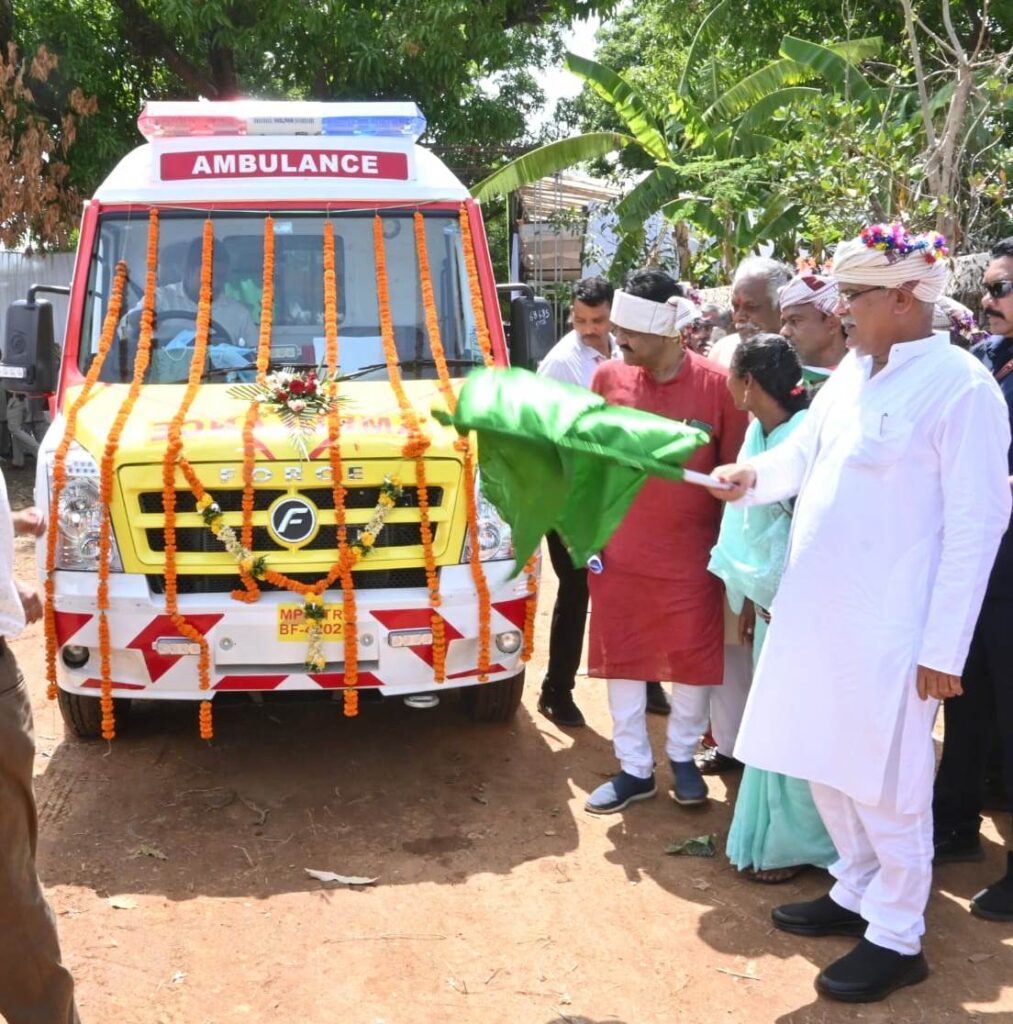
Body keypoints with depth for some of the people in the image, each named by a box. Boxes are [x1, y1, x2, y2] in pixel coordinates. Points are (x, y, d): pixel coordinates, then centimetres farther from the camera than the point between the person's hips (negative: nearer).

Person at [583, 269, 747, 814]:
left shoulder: (716, 385, -11)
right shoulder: (608, 377, -3)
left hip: (690, 549, -2)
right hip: (619, 545, 3)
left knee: (694, 656, 8)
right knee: (621, 654, 9)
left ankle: (682, 755, 32)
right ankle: (634, 768, 24)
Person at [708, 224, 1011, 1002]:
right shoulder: (852, 371, 9)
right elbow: (804, 453, 20)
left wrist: (944, 646, -17)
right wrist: (754, 477, -4)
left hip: (888, 627, -8)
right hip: (818, 611, 8)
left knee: (885, 783, 4)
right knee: (827, 764, 18)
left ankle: (898, 938, 20)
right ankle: (856, 892, 37)